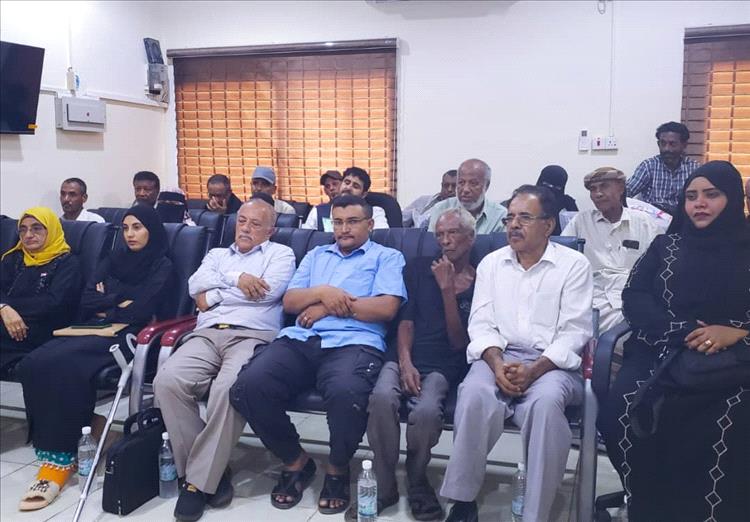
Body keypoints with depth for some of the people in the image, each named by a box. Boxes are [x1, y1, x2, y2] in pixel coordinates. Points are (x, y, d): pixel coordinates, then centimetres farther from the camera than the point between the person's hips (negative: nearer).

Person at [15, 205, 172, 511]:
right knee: (33, 364, -23)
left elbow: (139, 313, -8)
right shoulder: (114, 259, 23)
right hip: (93, 330, 6)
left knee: (65, 364, -33)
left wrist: (105, 307, 5)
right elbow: (86, 301, 12)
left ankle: (61, 458, -26)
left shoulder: (161, 266, 5)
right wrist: (119, 300, -1)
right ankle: (47, 448, -21)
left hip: (126, 335, -6)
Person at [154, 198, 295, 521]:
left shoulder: (280, 253, 15)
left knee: (228, 388, -36)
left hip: (253, 336, -4)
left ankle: (200, 480, -20)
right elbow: (196, 284, 10)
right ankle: (212, 468, -13)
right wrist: (237, 279, -5)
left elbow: (268, 292, -4)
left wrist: (214, 296, 5)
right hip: (207, 334, 5)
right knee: (167, 381, -26)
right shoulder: (217, 254, 30)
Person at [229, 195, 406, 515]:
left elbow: (387, 307, -1)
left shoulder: (387, 257, 16)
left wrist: (329, 307, 0)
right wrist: (322, 291, -2)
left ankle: (338, 469, -4)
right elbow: (289, 302, 19)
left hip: (354, 343, -4)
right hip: (300, 340, 4)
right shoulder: (316, 255, 30)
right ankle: (296, 461, 2)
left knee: (346, 394, -39)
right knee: (248, 387, -24)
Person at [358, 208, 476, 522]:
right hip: (407, 358, 2)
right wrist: (405, 362, -10)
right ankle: (384, 485, -13)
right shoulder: (419, 270, 16)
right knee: (382, 397, -32)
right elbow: (406, 322, 9)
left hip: (443, 367, -2)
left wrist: (447, 289, -7)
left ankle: (416, 482, -4)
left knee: (426, 410, -34)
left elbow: (459, 343, 1)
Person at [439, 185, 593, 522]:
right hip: (498, 357, 2)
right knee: (475, 395, -32)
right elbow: (481, 324, 6)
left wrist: (534, 371, -19)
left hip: (552, 363, -2)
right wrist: (497, 363, -15)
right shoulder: (491, 263, 13)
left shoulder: (574, 264, 4)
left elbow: (575, 331, -5)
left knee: (544, 402, -36)